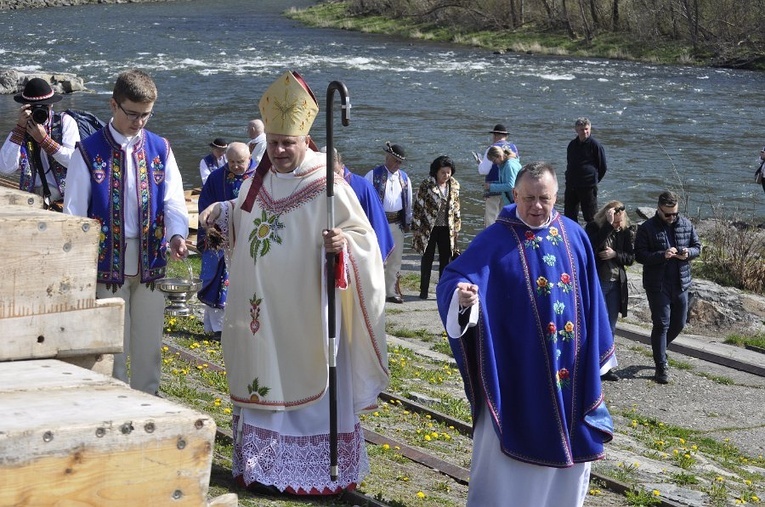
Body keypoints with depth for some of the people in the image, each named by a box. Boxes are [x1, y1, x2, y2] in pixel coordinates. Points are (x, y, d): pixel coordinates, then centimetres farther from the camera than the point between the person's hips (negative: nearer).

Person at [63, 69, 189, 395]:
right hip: (108, 261, -3)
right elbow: (73, 212, -3)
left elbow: (174, 200, -1)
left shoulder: (160, 150, 6)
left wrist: (176, 235, -21)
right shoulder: (89, 153, -4)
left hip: (151, 260, 3)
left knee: (149, 344, 9)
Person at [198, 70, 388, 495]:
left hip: (304, 315, -6)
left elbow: (364, 236, -13)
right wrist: (220, 211, 10)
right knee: (262, 385, 12)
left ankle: (318, 473, 11)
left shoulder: (328, 188, -13)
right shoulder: (258, 183, 9)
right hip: (260, 313, 6)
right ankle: (262, 465, 24)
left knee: (307, 387, 1)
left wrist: (343, 242, -33)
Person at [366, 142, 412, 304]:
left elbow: (408, 201, 17)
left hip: (397, 223, 5)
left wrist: (408, 222, 15)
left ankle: (391, 292, 19)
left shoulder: (404, 178, 10)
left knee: (395, 260, 10)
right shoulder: (373, 175, -5)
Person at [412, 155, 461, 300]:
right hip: (429, 227, -3)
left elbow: (456, 207, 11)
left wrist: (457, 227, 10)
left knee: (445, 260, 7)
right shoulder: (426, 185, -11)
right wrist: (416, 228, -10)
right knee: (427, 259, 6)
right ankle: (424, 291, 14)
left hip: (446, 228, 3)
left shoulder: (454, 185, 2)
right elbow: (418, 207, -9)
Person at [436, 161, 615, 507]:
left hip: (569, 364, 5)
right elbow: (455, 278, -24)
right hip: (516, 367, -5)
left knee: (569, 444, 14)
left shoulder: (574, 236, 4)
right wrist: (462, 293, -47)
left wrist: (596, 353, 15)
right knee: (511, 446, 1)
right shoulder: (495, 239, -11)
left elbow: (589, 299, 12)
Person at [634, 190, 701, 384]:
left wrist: (689, 252, -12)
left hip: (681, 283, 5)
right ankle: (661, 366, 4)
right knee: (661, 324, -3)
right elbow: (640, 255, -12)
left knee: (679, 323, 14)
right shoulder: (647, 228, -9)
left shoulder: (686, 225, 4)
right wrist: (662, 255, -26)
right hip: (657, 284, -5)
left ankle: (659, 349, 40)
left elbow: (697, 246, 12)